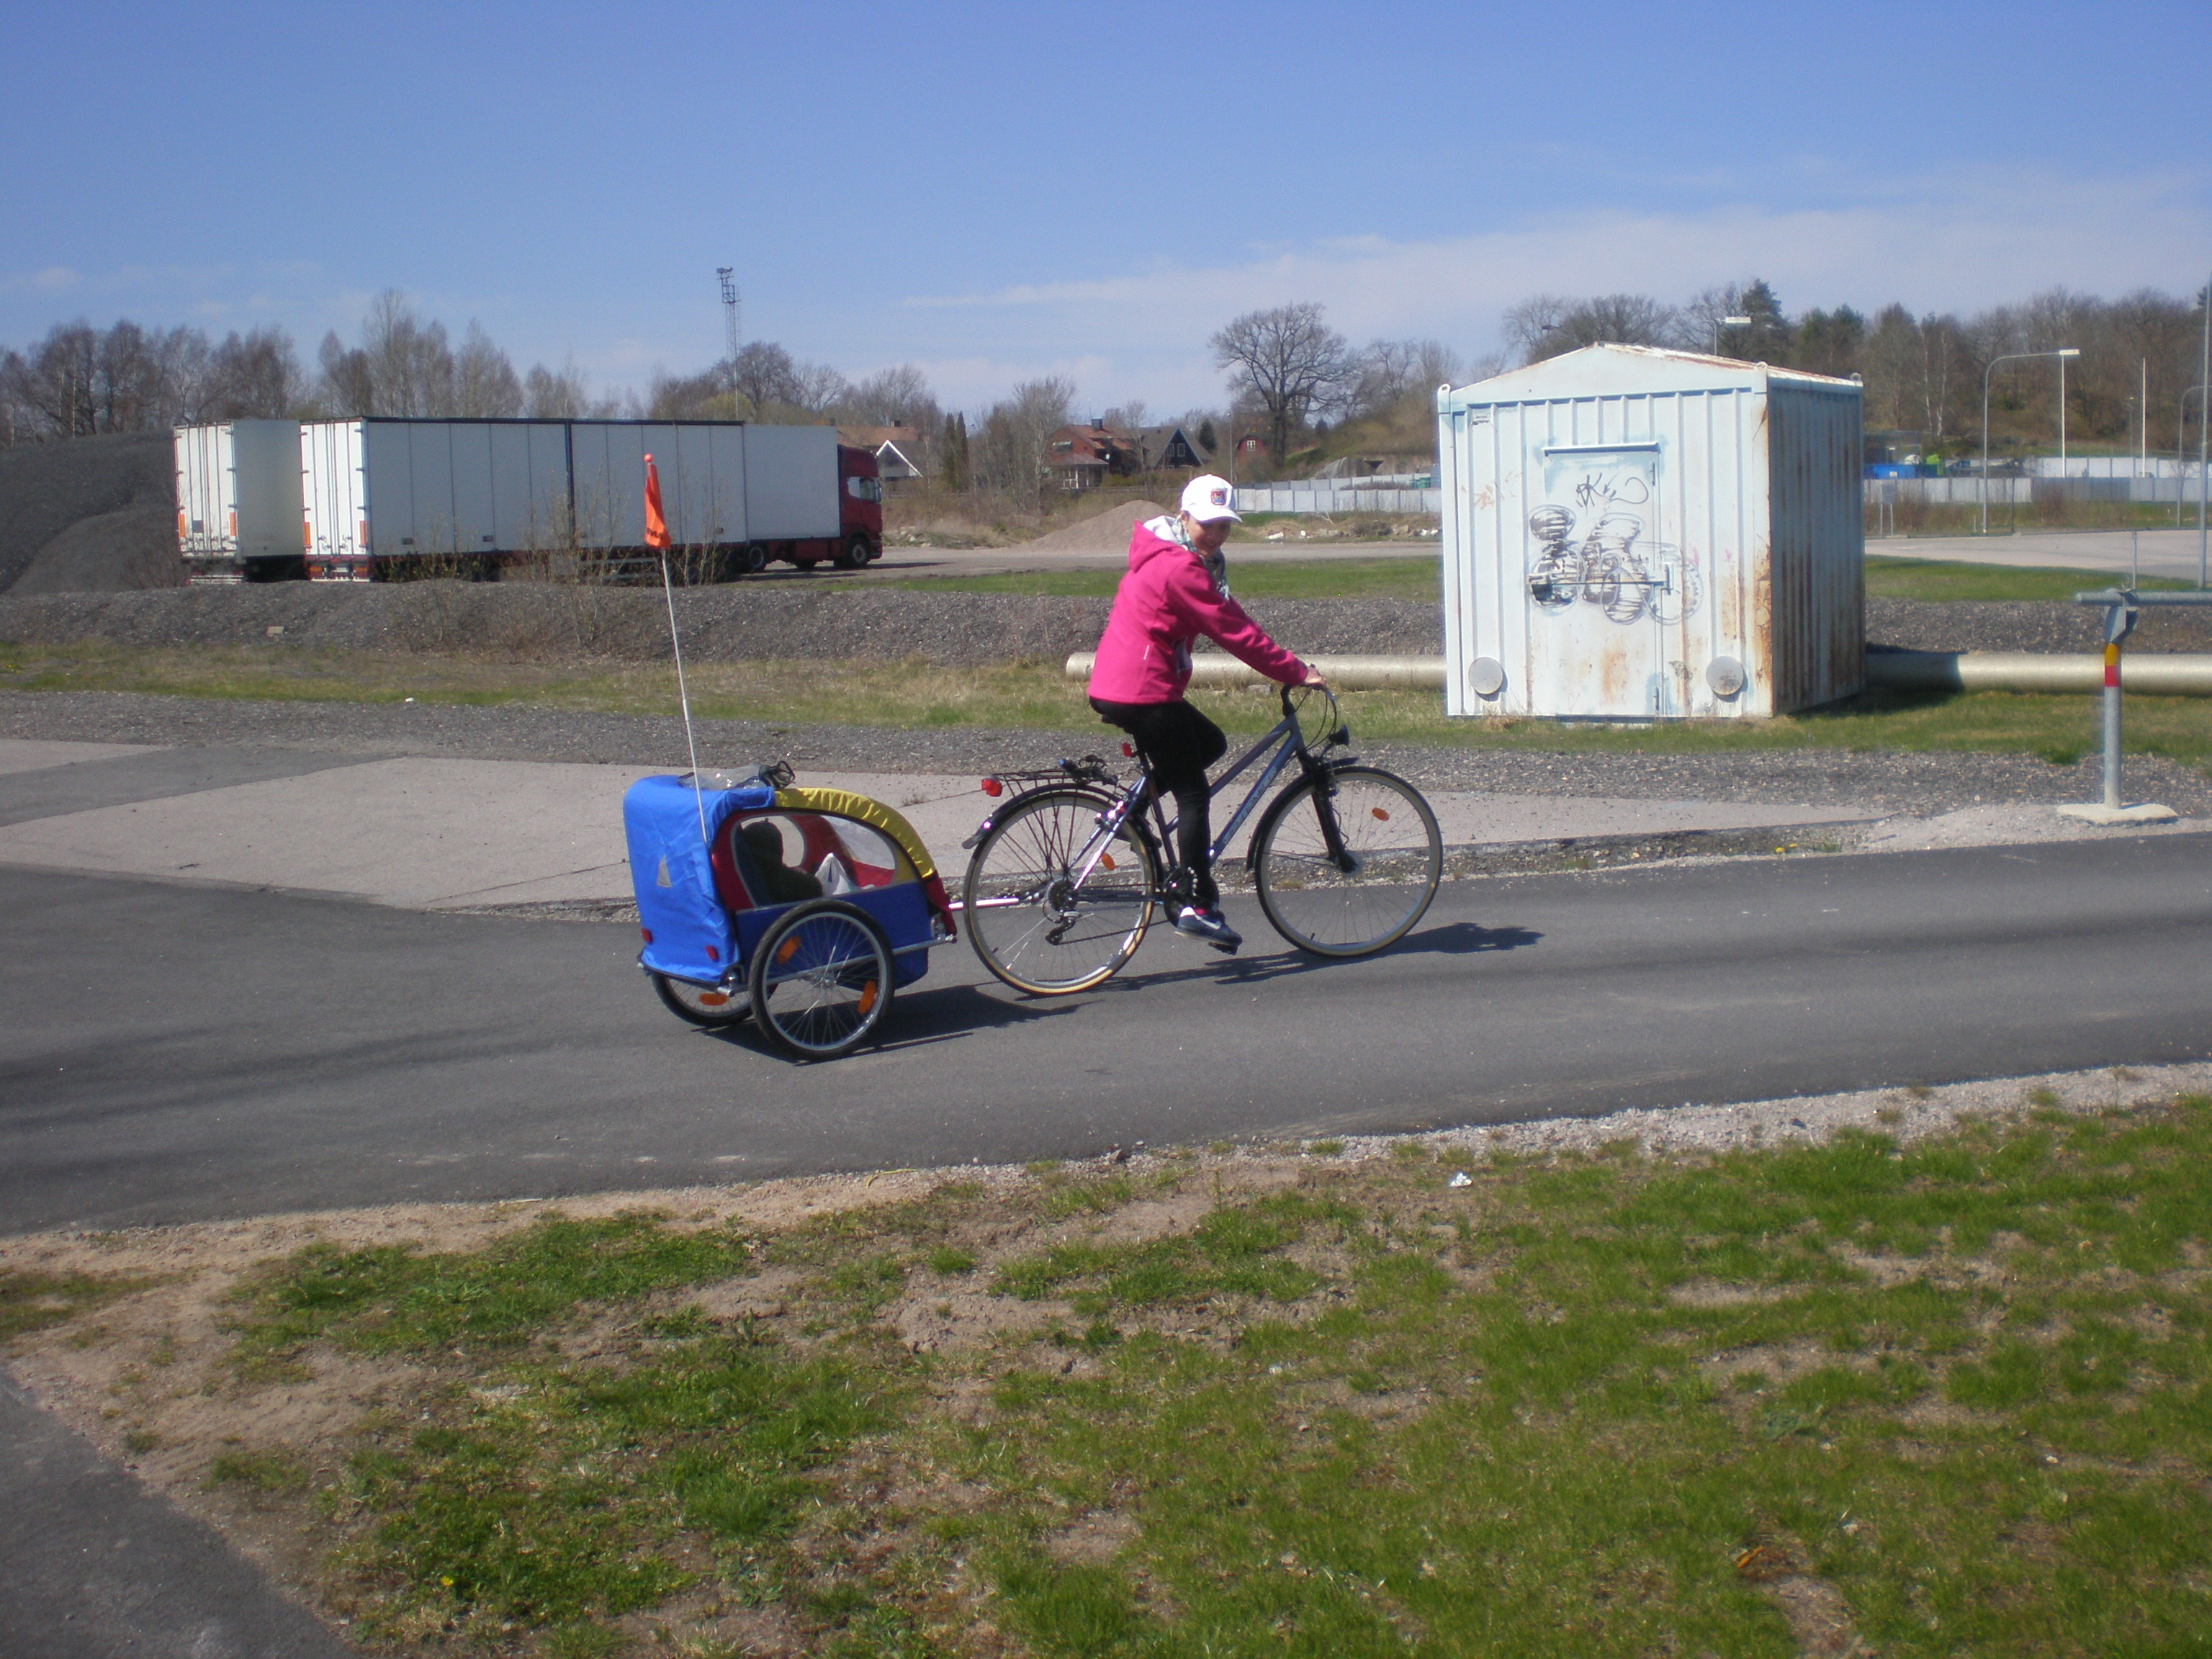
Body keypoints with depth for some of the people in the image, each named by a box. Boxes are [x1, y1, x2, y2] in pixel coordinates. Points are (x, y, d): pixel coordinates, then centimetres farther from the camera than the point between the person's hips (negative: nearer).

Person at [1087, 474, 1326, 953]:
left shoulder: (1182, 557, 15)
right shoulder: (1180, 567, -18)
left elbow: (1230, 616, 19)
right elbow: (1235, 632, -18)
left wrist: (1284, 665, 13)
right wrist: (1297, 673, -12)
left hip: (1116, 687, 10)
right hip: (1142, 691, -10)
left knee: (1210, 744, 21)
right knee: (1193, 794, -3)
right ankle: (1197, 907, -1)